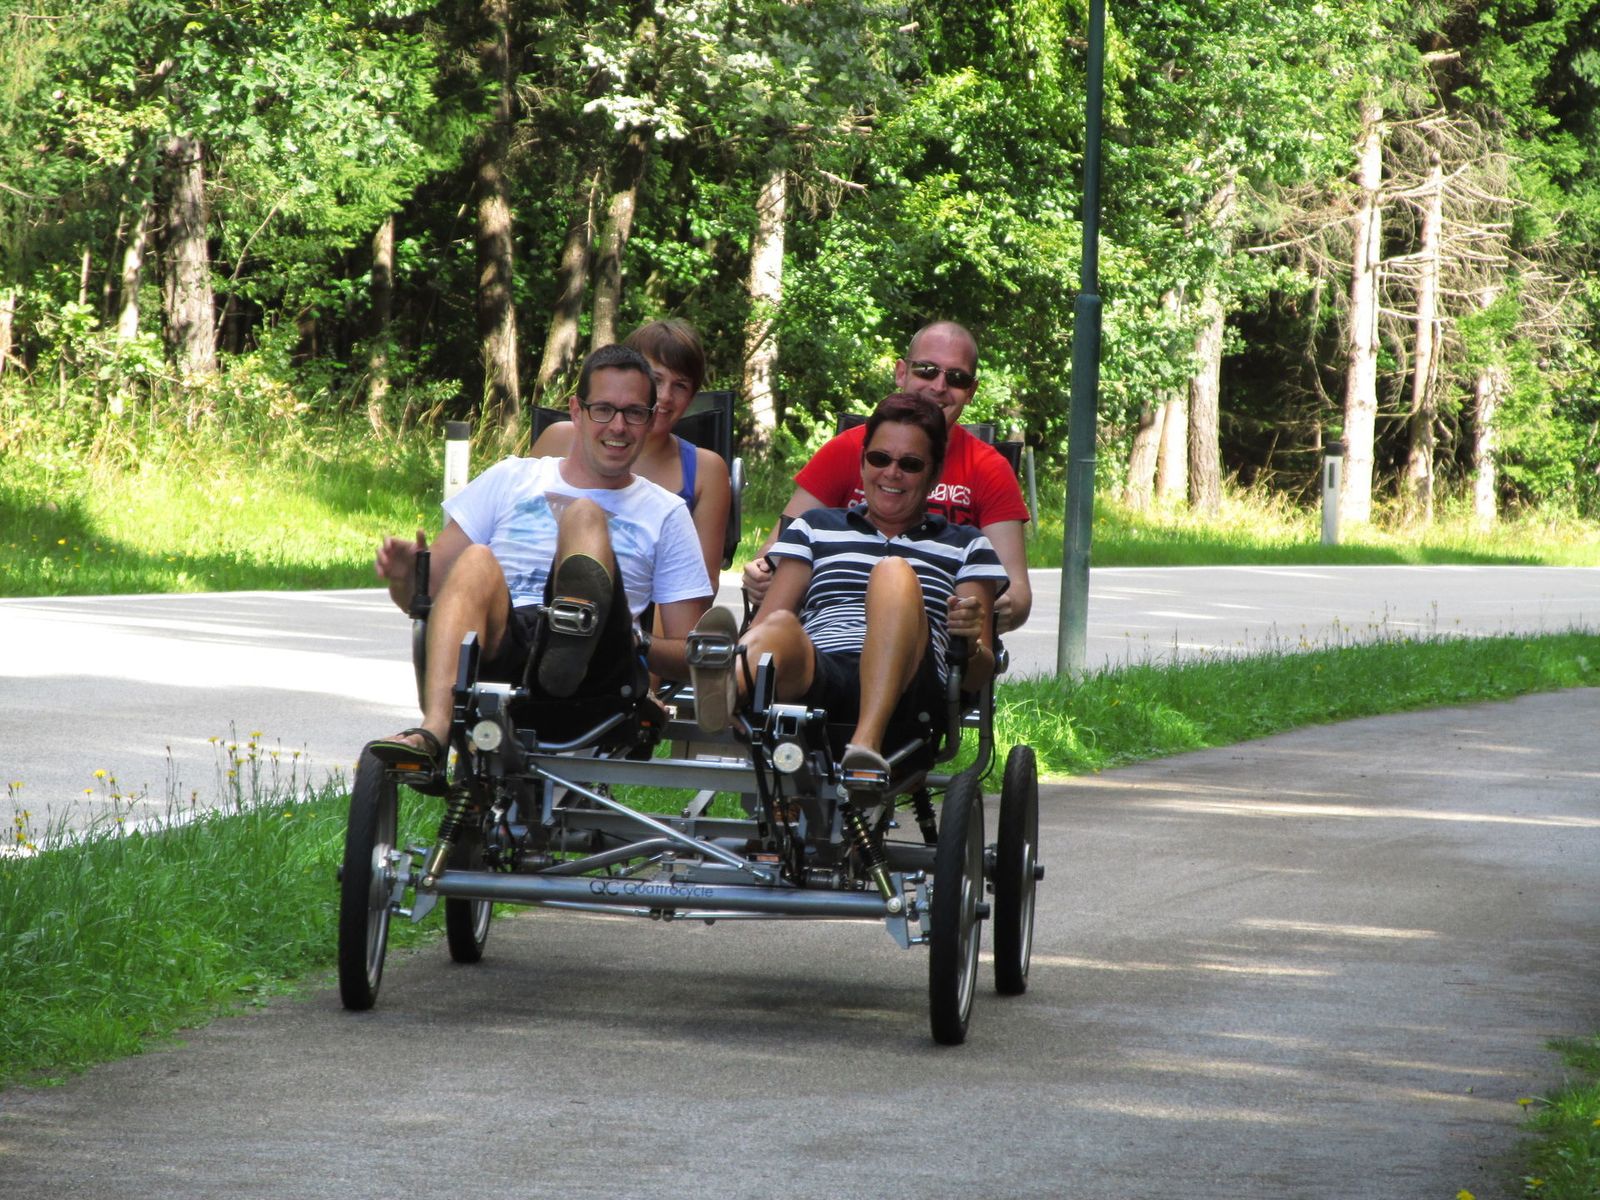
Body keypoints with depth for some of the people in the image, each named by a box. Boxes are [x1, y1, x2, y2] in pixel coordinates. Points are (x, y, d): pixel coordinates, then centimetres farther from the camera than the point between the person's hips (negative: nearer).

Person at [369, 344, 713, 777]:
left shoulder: (665, 514, 23)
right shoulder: (510, 480, 26)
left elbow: (688, 655, 17)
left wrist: (636, 645, -6)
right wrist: (405, 575, -4)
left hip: (597, 677, -1)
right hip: (496, 653, 1)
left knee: (585, 515, -19)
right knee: (476, 563, -29)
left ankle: (579, 632, -55)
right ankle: (432, 734, -52)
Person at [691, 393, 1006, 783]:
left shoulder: (965, 546, 27)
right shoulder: (815, 528, 31)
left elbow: (978, 674, 17)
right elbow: (764, 620, 17)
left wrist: (971, 644, -8)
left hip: (903, 694, -1)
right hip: (815, 675, 1)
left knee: (895, 573, -29)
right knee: (781, 627, -34)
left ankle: (868, 742, -51)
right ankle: (725, 686, -74)